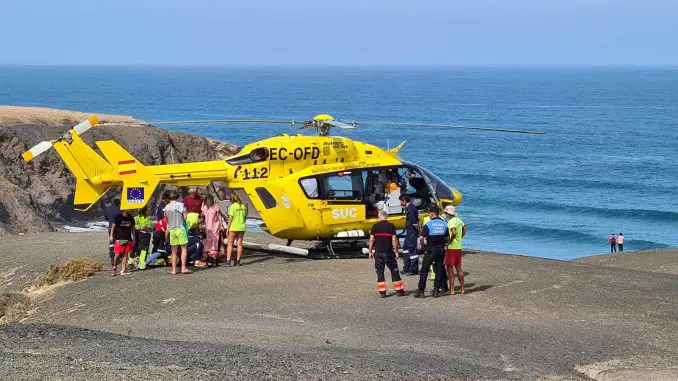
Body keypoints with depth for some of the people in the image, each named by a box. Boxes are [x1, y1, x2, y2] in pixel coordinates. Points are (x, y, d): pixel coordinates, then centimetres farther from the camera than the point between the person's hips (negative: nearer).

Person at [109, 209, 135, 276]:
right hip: (119, 239, -4)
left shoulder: (131, 218, 9)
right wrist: (111, 236, -8)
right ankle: (115, 268, 16)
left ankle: (123, 270, 6)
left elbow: (132, 228, 15)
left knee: (126, 255, 2)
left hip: (128, 239, 4)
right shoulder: (118, 217, -4)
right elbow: (113, 226, -2)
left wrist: (133, 238, 13)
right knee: (118, 254, -4)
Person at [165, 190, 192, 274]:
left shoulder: (166, 207, 8)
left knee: (174, 251, 8)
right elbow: (185, 217, -6)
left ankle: (174, 269, 5)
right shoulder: (180, 205, -4)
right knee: (183, 248, 0)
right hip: (180, 228, -4)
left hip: (171, 229, 4)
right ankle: (183, 268, -8)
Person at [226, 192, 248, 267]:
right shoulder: (243, 206, 5)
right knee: (239, 244, 8)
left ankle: (228, 260, -4)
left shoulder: (232, 206, -10)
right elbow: (245, 217, 10)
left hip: (233, 227, -5)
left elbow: (230, 218, -11)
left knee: (230, 244, 3)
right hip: (241, 227, 5)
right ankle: (238, 261, 8)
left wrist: (227, 228, -5)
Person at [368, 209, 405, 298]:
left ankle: (382, 292, 3)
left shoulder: (375, 226, 0)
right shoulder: (391, 226, -3)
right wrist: (396, 251, 0)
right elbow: (394, 239, -7)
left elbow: (371, 239, -1)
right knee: (394, 271, 8)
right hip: (389, 252, -1)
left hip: (378, 252, 1)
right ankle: (399, 290, 10)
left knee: (380, 272, 6)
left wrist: (370, 251, 7)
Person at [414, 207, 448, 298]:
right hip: (441, 250, 5)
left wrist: (423, 246, -1)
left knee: (424, 270, 2)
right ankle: (436, 290, 9)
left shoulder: (428, 224, -11)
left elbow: (421, 238, -16)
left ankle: (421, 291, 2)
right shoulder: (444, 224, 4)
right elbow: (447, 238, 6)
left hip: (430, 250, -5)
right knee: (439, 270, 10)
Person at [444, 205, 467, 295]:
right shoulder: (458, 220, 12)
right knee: (458, 268, 14)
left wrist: (449, 241, -16)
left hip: (452, 247, -9)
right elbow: (465, 228, 25)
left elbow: (454, 233, -30)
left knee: (449, 268, -3)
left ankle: (451, 290, -4)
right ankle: (462, 289, 16)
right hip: (459, 247, 9)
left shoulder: (451, 221, -17)